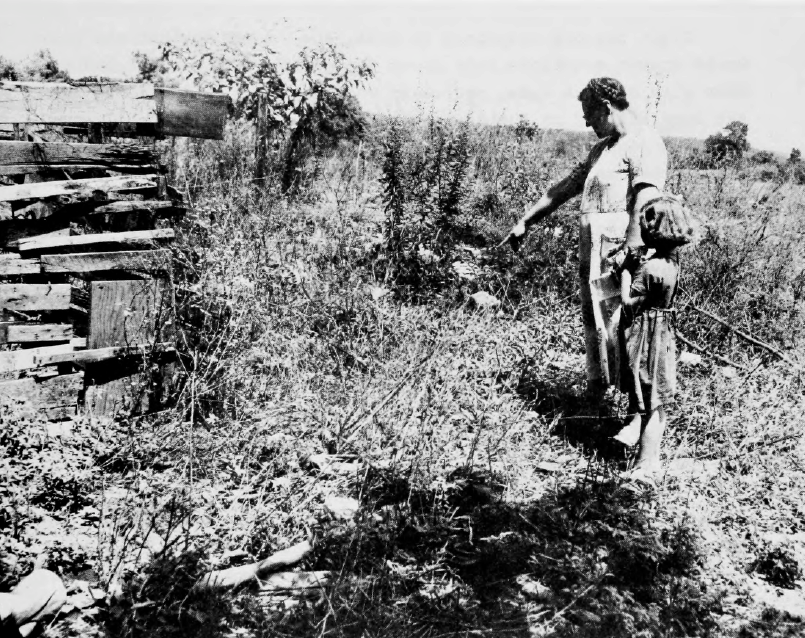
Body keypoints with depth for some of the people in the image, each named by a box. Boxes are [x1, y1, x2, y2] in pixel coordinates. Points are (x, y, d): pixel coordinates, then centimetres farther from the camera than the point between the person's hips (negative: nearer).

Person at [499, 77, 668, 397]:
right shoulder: (603, 148, 25)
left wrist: (633, 244, -34)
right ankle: (595, 391, 20)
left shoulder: (645, 142, -5)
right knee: (592, 321, 11)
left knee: (620, 325, -11)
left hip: (618, 250, -9)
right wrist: (525, 221, 28)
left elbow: (646, 196, -21)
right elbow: (566, 187, 29)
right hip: (590, 247, 9)